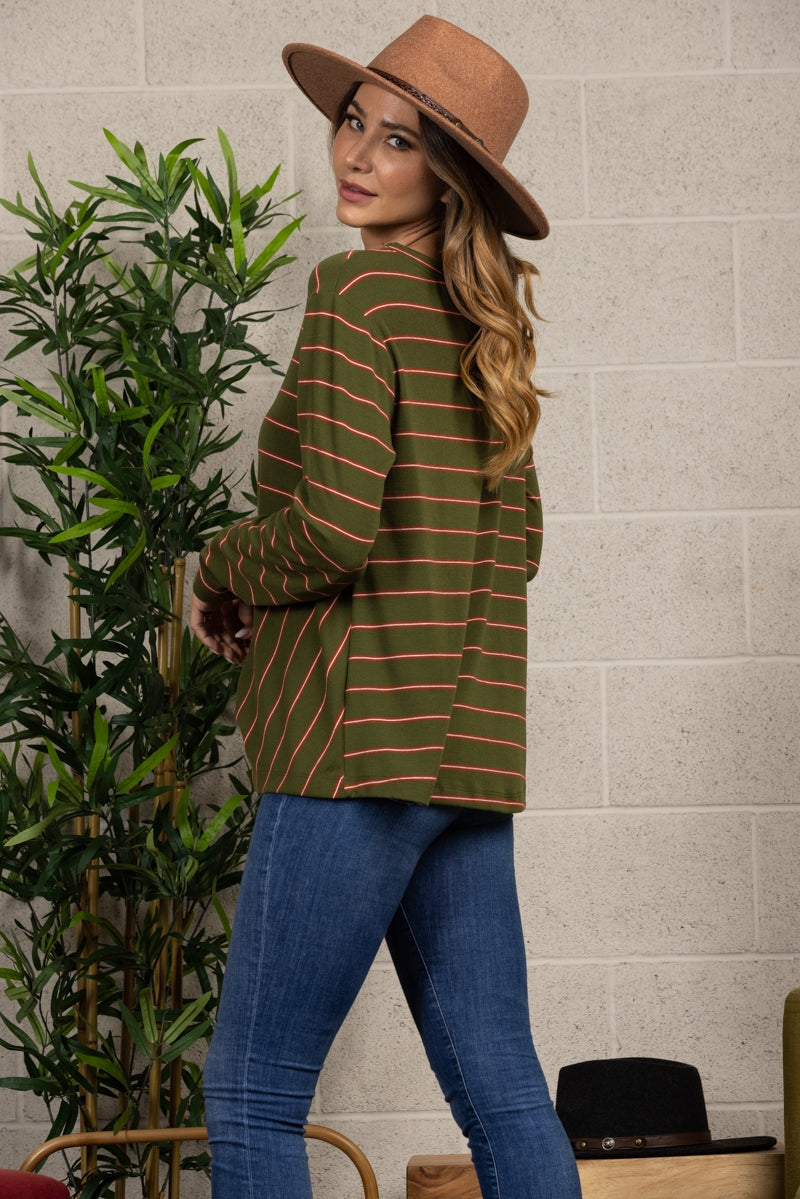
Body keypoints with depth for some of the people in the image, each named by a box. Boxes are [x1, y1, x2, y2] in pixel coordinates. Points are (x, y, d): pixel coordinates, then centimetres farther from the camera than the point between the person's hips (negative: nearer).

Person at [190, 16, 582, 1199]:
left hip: (366, 736, -8)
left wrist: (222, 570, 1)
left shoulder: (358, 289, -9)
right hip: (468, 741, 9)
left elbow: (334, 526, -19)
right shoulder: (478, 321, 15)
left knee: (252, 1096, -3)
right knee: (501, 1089, 8)